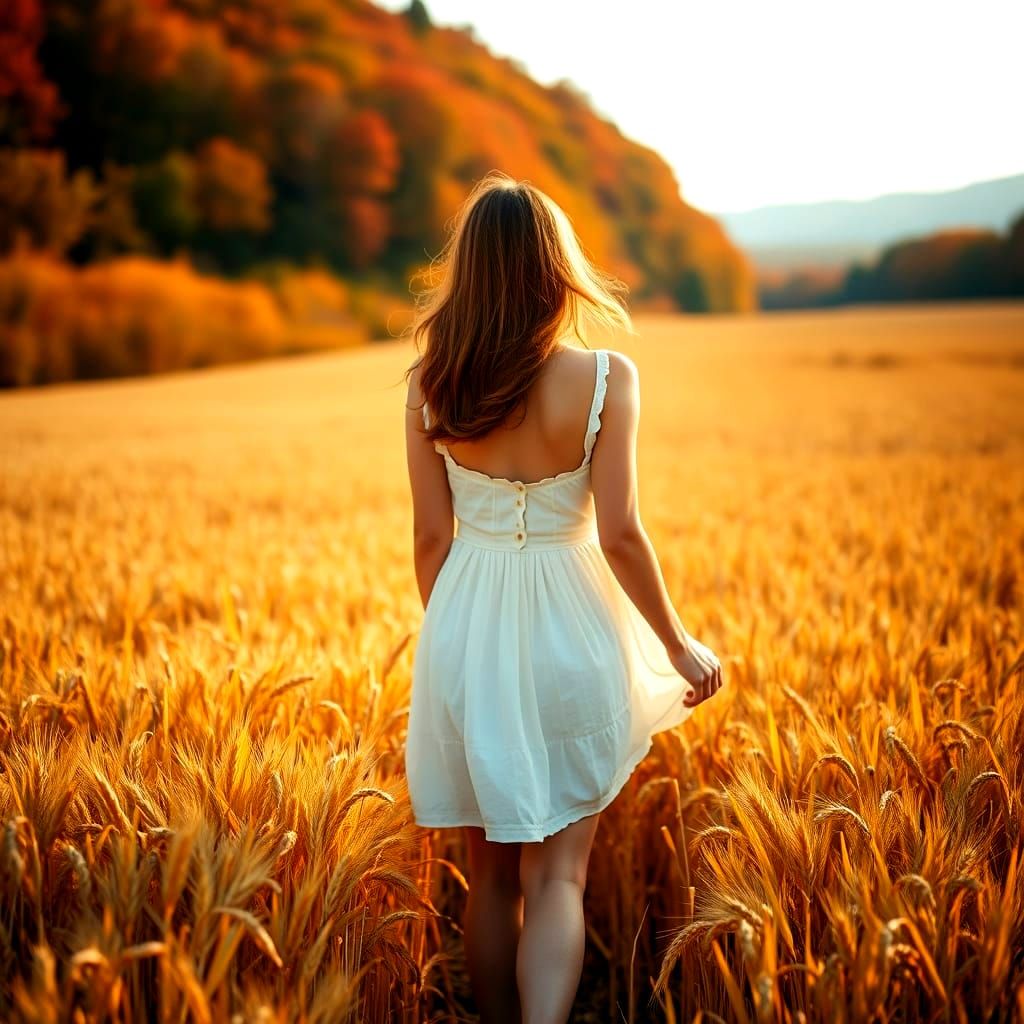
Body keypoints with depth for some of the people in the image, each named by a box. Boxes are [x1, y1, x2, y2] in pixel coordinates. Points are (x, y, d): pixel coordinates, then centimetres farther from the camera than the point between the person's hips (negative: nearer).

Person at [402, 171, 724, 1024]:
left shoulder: (431, 384, -5)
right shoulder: (606, 377, -12)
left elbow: (431, 536, 0)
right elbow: (619, 535, -13)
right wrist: (680, 646, 1)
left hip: (465, 633, 3)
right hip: (567, 632, -2)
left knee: (491, 871, 18)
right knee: (558, 874, 7)